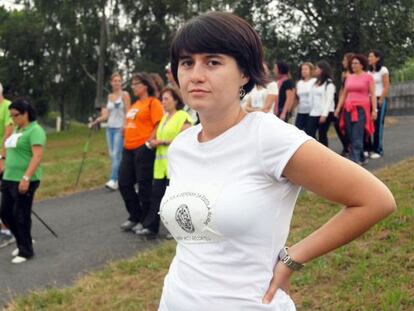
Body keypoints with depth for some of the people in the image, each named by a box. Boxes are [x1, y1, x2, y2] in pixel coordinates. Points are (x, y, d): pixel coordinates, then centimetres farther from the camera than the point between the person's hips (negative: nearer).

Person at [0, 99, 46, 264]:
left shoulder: (35, 130, -13)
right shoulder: (17, 130, 16)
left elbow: (37, 156, -21)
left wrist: (26, 178, -27)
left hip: (24, 181, -9)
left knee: (21, 216, -1)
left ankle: (26, 251, 13)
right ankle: (23, 242, 29)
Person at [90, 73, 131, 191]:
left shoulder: (125, 94, -2)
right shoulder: (109, 96, 14)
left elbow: (128, 112, -7)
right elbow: (107, 115, 13)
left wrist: (124, 127, -17)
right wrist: (96, 121, 1)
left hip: (120, 128, -6)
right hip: (110, 128, 6)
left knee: (116, 154, -13)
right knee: (112, 154, 6)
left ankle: (113, 180, -16)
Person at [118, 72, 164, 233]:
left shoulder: (153, 102, -6)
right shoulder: (134, 105, 20)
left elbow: (159, 126, -14)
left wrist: (148, 143, -18)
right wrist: (125, 139, 16)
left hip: (143, 149, -9)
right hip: (128, 149, 9)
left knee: (144, 186, -1)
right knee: (124, 183, 9)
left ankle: (145, 221, 11)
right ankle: (134, 217, 22)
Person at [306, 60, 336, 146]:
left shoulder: (329, 83, -5)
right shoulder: (315, 83, 18)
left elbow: (329, 100, -13)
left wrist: (324, 114, -20)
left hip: (324, 114, -7)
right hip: (314, 113, 7)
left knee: (322, 136, -2)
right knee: (309, 134, -2)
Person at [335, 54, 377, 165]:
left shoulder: (368, 77, 0)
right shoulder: (349, 77, 14)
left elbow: (372, 94, -3)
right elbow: (344, 94, 16)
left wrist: (374, 110, -10)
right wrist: (338, 108, 10)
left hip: (361, 109, -5)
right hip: (348, 109, 5)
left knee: (357, 136, -13)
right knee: (351, 136, 6)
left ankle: (355, 160, -15)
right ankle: (361, 158, 19)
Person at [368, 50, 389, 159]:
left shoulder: (383, 70, -4)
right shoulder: (369, 71, 13)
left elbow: (386, 87, -8)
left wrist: (380, 101, -12)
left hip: (379, 100, -5)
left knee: (378, 125, -3)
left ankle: (378, 150, 3)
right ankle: (369, 148, 6)